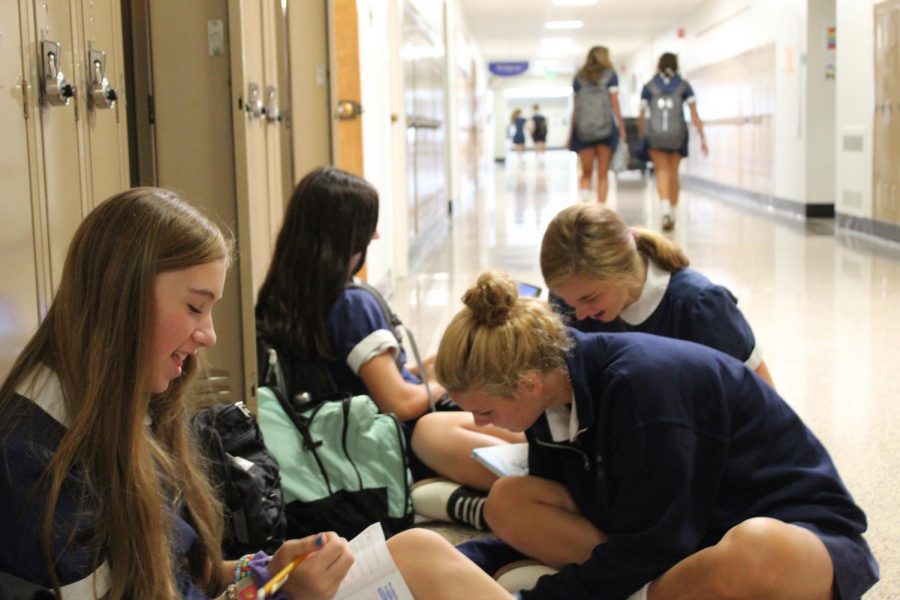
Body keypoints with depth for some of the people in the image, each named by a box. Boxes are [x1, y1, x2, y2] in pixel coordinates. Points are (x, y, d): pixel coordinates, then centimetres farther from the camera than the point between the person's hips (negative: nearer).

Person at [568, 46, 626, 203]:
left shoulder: (579, 78, 9)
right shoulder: (610, 76, 4)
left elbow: (575, 107, 7)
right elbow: (614, 103, -1)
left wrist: (571, 133, 12)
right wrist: (622, 127, 2)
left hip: (583, 129, 2)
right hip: (605, 127, -1)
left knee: (586, 173, 7)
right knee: (603, 174, 6)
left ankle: (584, 200, -19)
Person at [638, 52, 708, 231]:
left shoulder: (649, 86, 7)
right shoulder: (684, 86, 7)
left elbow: (642, 116, 5)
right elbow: (694, 115, 1)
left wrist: (640, 137, 15)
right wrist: (702, 138, 2)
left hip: (655, 135, -1)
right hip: (677, 135, 1)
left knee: (662, 171, 0)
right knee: (673, 172, 15)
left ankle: (665, 207, -24)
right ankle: (672, 213, 23)